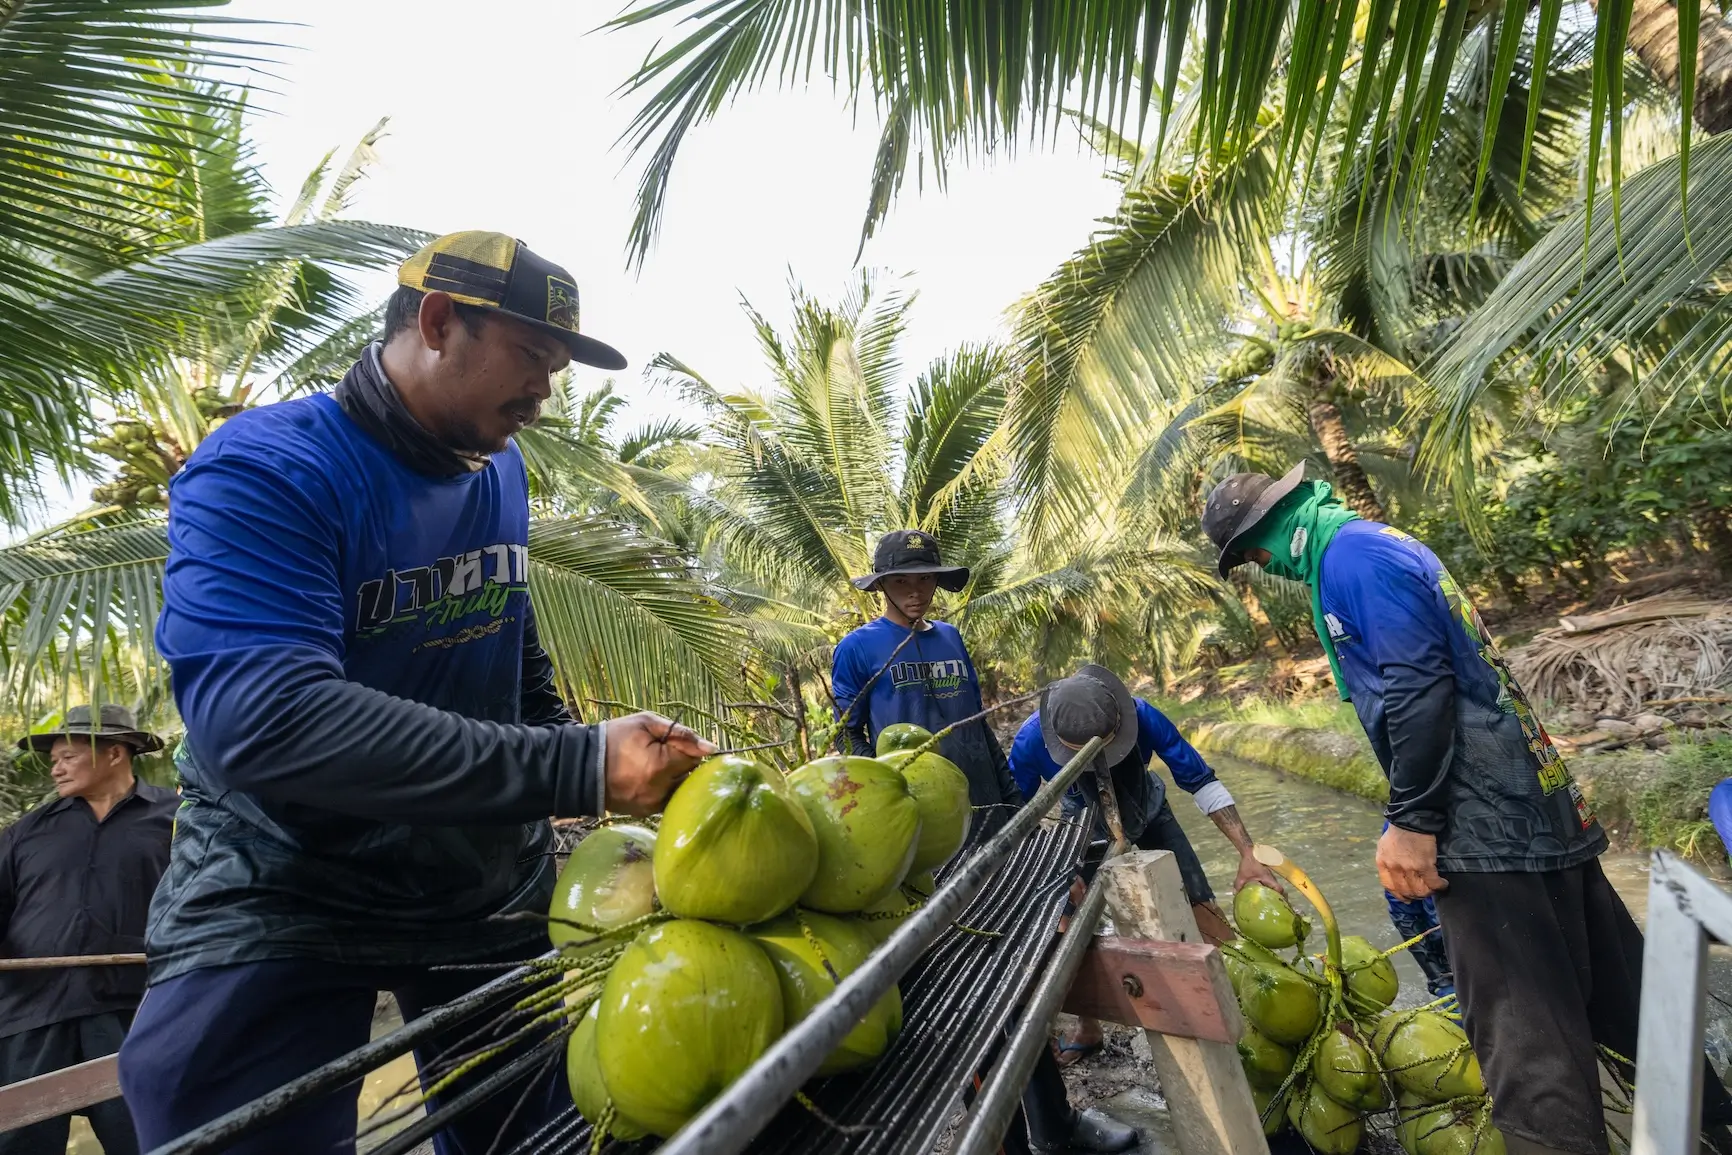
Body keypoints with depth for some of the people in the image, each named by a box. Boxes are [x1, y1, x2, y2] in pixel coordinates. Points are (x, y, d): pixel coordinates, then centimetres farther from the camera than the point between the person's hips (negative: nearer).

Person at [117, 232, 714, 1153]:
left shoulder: (501, 471, 1)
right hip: (281, 898, -6)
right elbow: (263, 724, -37)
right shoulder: (263, 471, -22)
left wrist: (572, 747, 3)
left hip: (493, 885, 7)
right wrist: (579, 767, -41)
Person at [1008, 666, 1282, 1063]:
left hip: (1148, 815, 0)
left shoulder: (1142, 717, -38)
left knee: (1203, 912, -7)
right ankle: (1088, 1029, 19)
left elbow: (1201, 782, -26)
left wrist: (1248, 854, -32)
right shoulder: (1030, 741, -37)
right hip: (1086, 829, 0)